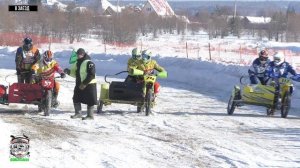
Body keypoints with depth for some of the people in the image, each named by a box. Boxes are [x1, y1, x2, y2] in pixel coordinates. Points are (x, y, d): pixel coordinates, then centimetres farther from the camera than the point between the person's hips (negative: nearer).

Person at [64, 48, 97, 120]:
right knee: (76, 99, 12)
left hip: (89, 85, -9)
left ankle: (90, 115, 6)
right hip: (79, 85, 9)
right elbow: (75, 73, 19)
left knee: (89, 100, -2)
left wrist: (84, 83, -22)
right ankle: (78, 113, 24)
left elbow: (91, 75, -20)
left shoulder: (89, 63, -16)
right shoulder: (77, 63, 12)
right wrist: (68, 71, -1)